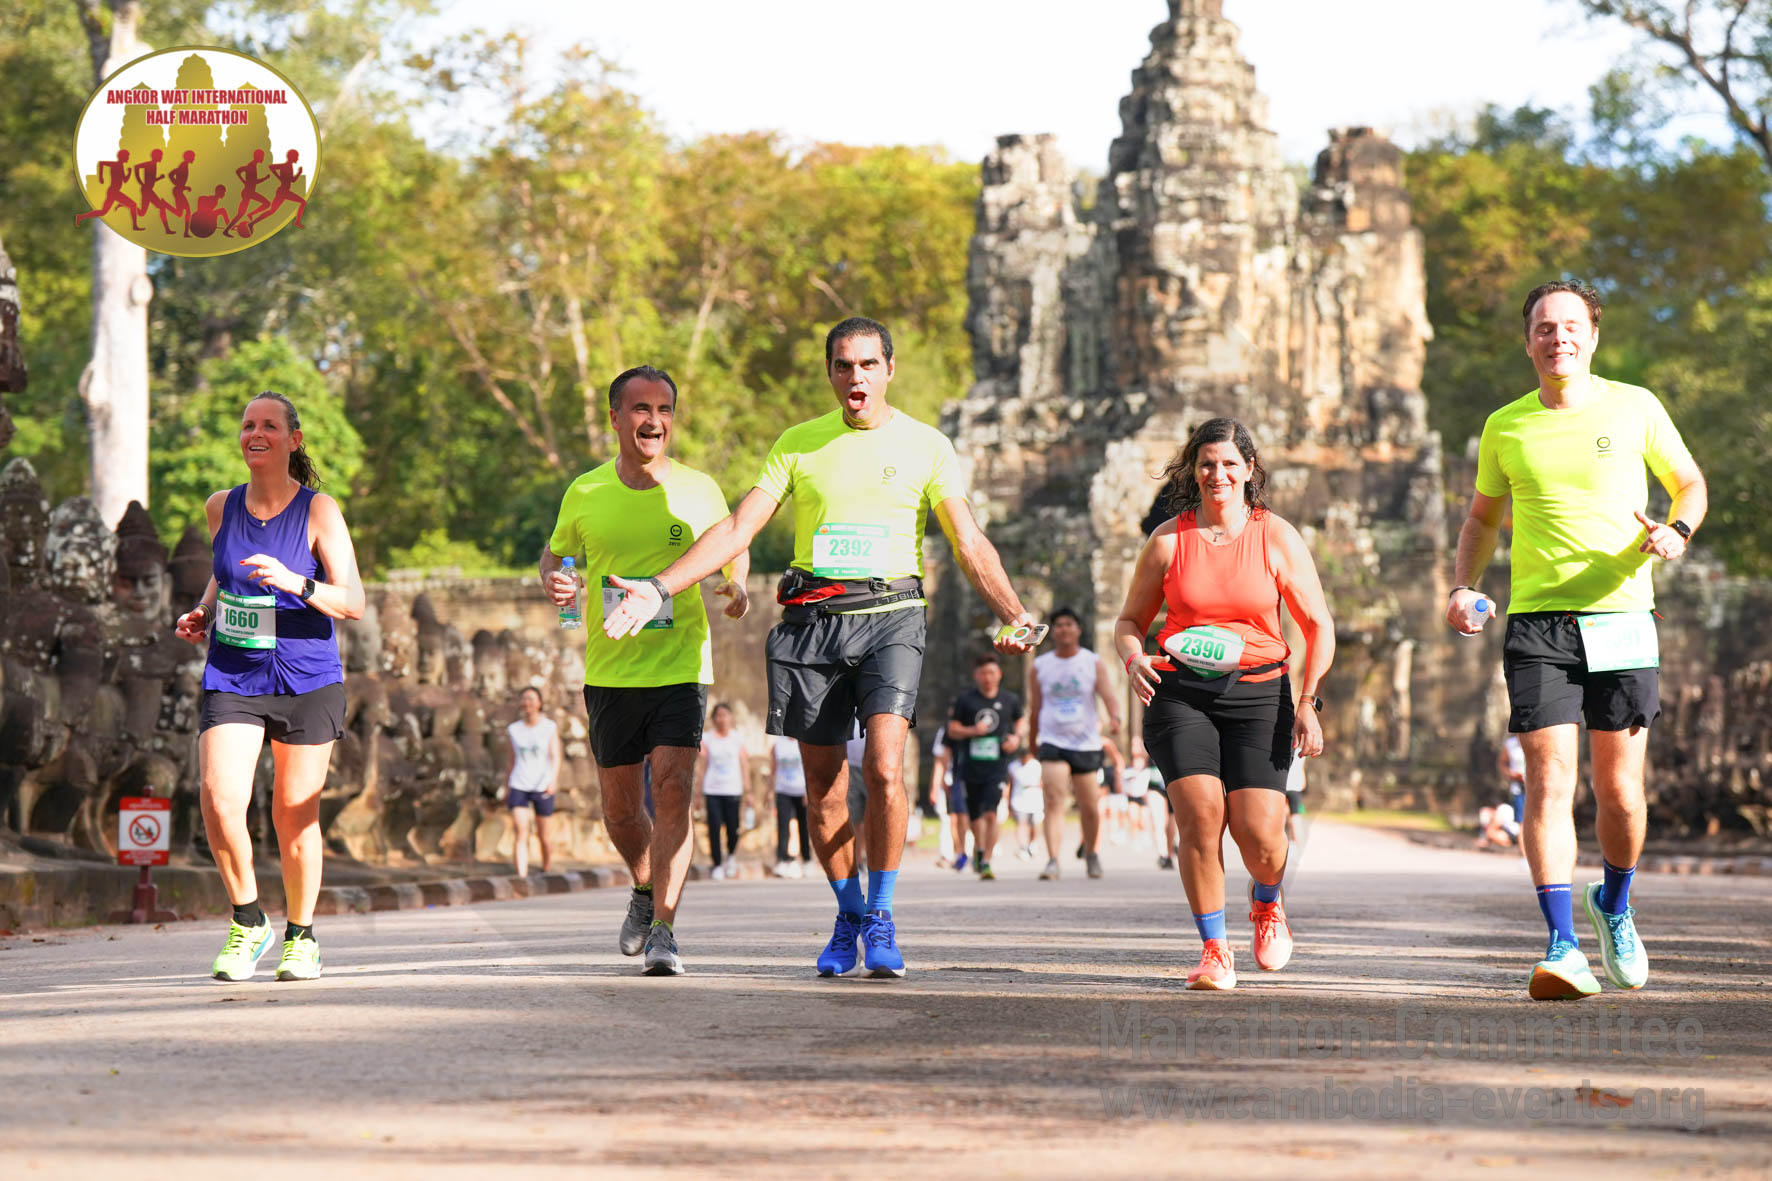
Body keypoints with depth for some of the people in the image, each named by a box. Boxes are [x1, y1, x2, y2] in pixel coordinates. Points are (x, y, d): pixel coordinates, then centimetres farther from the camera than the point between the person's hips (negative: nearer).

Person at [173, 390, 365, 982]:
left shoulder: (318, 511, -4)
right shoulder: (221, 508, 7)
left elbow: (353, 603, -9)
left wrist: (295, 583, -25)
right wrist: (204, 613, 8)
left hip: (307, 681, -2)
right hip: (231, 679, 2)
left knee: (295, 816, 3)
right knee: (219, 800, -17)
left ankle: (300, 936, 24)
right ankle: (248, 922, 3)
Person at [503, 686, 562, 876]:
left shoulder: (550, 728, 2)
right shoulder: (514, 730, 9)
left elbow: (555, 758, -5)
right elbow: (511, 760, 16)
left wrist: (553, 780, -21)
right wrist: (506, 788, 15)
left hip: (542, 788, -1)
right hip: (518, 787, 1)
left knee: (545, 837, 4)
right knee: (520, 835, -13)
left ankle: (547, 870, 28)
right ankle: (522, 878, -21)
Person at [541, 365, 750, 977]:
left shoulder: (699, 491, 1)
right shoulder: (585, 492, 3)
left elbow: (735, 548, 16)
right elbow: (556, 552, 18)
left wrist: (737, 588, -6)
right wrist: (552, 580, -6)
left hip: (682, 666, -2)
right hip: (609, 670, 2)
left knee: (673, 789, -17)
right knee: (620, 806, 10)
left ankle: (664, 930, -16)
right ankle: (645, 888, 40)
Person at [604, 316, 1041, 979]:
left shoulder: (925, 446, 6)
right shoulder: (797, 444, 10)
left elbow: (969, 544, 1)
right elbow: (737, 529, 8)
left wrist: (1012, 615, -15)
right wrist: (658, 589, -2)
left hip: (890, 614, -2)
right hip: (810, 619, 2)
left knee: (884, 767, -19)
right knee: (822, 787, 3)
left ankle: (880, 921, -6)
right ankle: (848, 915, 22)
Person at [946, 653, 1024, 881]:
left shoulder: (1010, 700, 5)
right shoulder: (965, 700, 1)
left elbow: (1018, 722, 22)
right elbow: (952, 730, 3)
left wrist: (1016, 738, 2)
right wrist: (971, 731, -15)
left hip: (997, 766, -1)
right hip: (971, 766, 1)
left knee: (990, 814, -16)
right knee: (975, 814, 12)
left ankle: (986, 862, -14)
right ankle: (979, 849, 40)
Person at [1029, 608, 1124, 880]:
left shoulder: (1094, 663, 2)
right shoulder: (1040, 666, 6)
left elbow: (1107, 694, -12)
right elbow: (1035, 707, 13)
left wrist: (1114, 717, -31)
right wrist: (1033, 738, 16)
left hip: (1087, 743, 0)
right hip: (1053, 743, 0)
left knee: (1090, 807, 7)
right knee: (1054, 800, -18)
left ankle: (1091, 853, 33)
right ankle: (1052, 861, -24)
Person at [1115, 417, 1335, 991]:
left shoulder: (1277, 538, 3)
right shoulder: (1169, 539, 4)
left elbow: (1318, 625, 7)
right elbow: (1130, 620, 12)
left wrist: (1309, 702, -3)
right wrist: (1134, 659, -11)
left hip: (1259, 691, 0)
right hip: (1179, 691, 0)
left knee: (1259, 833, -11)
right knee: (1199, 814, -19)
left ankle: (1267, 903, 26)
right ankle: (1214, 950, -4)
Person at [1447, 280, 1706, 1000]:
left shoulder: (1634, 408, 4)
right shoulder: (1505, 428, 8)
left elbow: (1691, 484, 14)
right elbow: (1483, 517, 21)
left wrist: (1677, 530, -8)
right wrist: (1464, 587, 5)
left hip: (1622, 617, 0)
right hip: (1537, 622, 0)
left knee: (1619, 789, 4)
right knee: (1548, 783, -12)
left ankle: (1613, 905, 33)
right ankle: (1562, 949, -15)